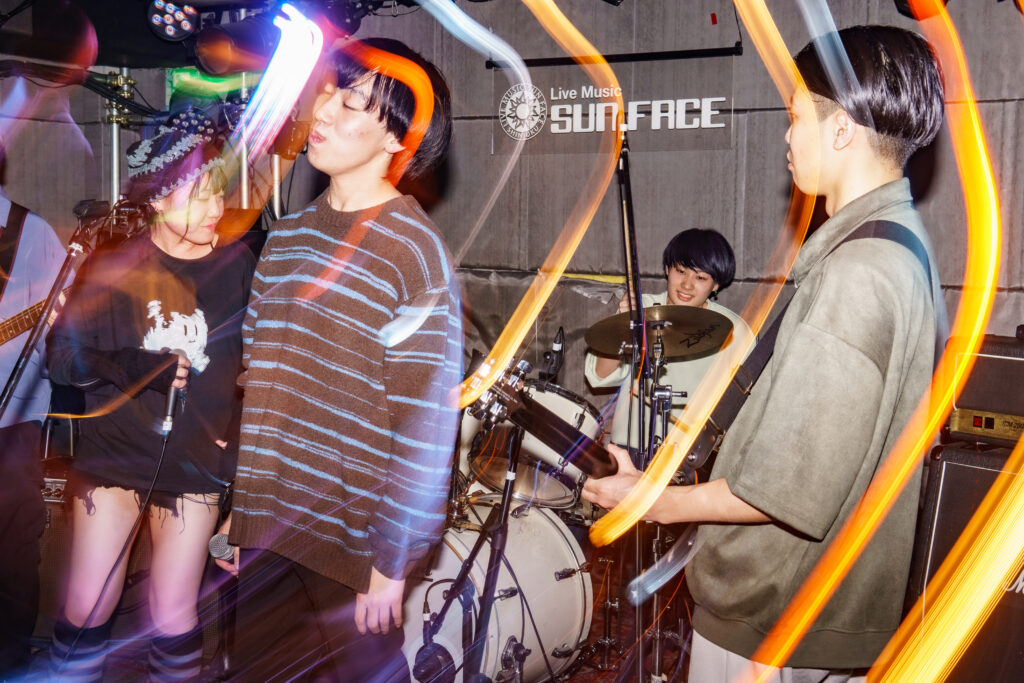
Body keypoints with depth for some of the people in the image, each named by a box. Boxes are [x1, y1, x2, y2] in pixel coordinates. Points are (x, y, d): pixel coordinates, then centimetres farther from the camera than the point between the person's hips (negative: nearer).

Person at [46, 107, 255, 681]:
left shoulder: (239, 266, -3)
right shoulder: (114, 267, -6)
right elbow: (63, 355, -5)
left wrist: (240, 420, -3)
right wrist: (131, 367, -21)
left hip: (196, 463, 1)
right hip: (114, 455, 0)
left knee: (174, 616, 6)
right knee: (87, 610, 4)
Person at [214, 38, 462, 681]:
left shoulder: (415, 253, -14)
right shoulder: (288, 235, 7)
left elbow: (424, 427, -16)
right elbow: (257, 384, 11)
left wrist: (391, 566, -14)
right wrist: (237, 510, 11)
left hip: (350, 546, -6)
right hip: (264, 532, 6)